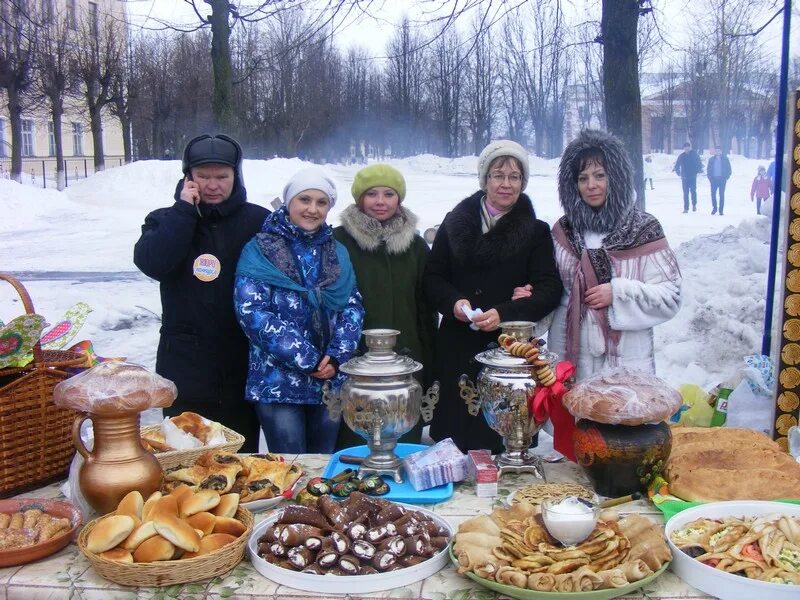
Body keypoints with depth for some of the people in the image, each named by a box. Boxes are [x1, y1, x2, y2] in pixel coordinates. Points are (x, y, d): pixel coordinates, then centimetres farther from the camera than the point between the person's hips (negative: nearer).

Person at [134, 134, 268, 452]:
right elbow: (152, 264, -13)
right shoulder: (166, 220, 7)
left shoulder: (259, 221, 4)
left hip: (244, 362, 0)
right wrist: (184, 210, -10)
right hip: (186, 363, 0)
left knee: (242, 453, 10)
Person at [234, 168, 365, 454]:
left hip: (331, 379, 4)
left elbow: (353, 307, 8)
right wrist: (307, 359, -15)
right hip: (278, 383, -4)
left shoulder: (337, 252, 12)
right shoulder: (260, 250, -3)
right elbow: (251, 312, -12)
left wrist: (337, 356, -10)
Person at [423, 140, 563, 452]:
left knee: (504, 440, -4)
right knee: (454, 432, 2)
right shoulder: (456, 222, 10)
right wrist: (454, 302, -11)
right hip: (457, 348, 2)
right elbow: (433, 277, 10)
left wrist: (504, 313, -17)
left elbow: (550, 289, -2)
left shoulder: (536, 231, 6)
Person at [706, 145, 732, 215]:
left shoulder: (725, 159, 2)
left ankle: (721, 210, 2)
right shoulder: (711, 160, 6)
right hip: (714, 179, 2)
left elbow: (729, 169, 5)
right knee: (713, 194, -3)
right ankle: (714, 208, 13)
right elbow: (708, 169, 11)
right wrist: (710, 177, 0)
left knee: (722, 195, -1)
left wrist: (726, 178, -5)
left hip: (722, 180, -2)